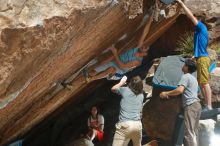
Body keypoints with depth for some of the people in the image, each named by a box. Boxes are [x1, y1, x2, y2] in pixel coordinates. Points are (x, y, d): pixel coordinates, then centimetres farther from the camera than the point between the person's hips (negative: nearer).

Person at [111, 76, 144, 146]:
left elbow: (113, 89, 25)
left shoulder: (125, 90, 6)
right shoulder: (141, 95, 16)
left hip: (125, 124, -4)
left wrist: (122, 82, 39)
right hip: (138, 124, 5)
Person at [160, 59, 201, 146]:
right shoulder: (193, 78, 26)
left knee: (189, 133, -14)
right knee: (194, 133, 10)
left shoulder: (185, 76, -4)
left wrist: (166, 94, -10)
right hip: (196, 104, 10)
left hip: (190, 105, -10)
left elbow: (180, 90, -20)